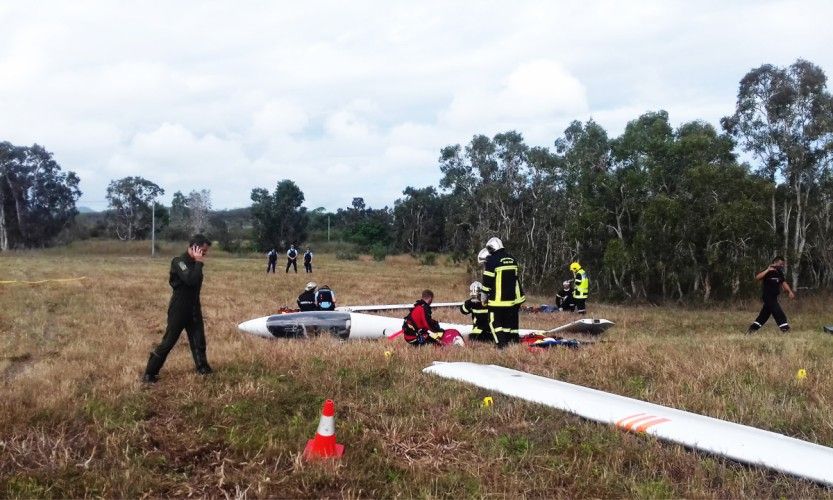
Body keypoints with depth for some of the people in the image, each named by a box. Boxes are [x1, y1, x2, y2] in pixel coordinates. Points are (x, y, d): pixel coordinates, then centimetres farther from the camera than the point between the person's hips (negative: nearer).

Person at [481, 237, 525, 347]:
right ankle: (515, 341, 16)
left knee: (495, 322, 3)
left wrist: (484, 295, -1)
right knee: (511, 320, 14)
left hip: (498, 299, -6)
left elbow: (487, 280, -10)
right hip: (513, 297, 6)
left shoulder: (491, 260, -11)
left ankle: (502, 343, -8)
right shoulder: (512, 259, 10)